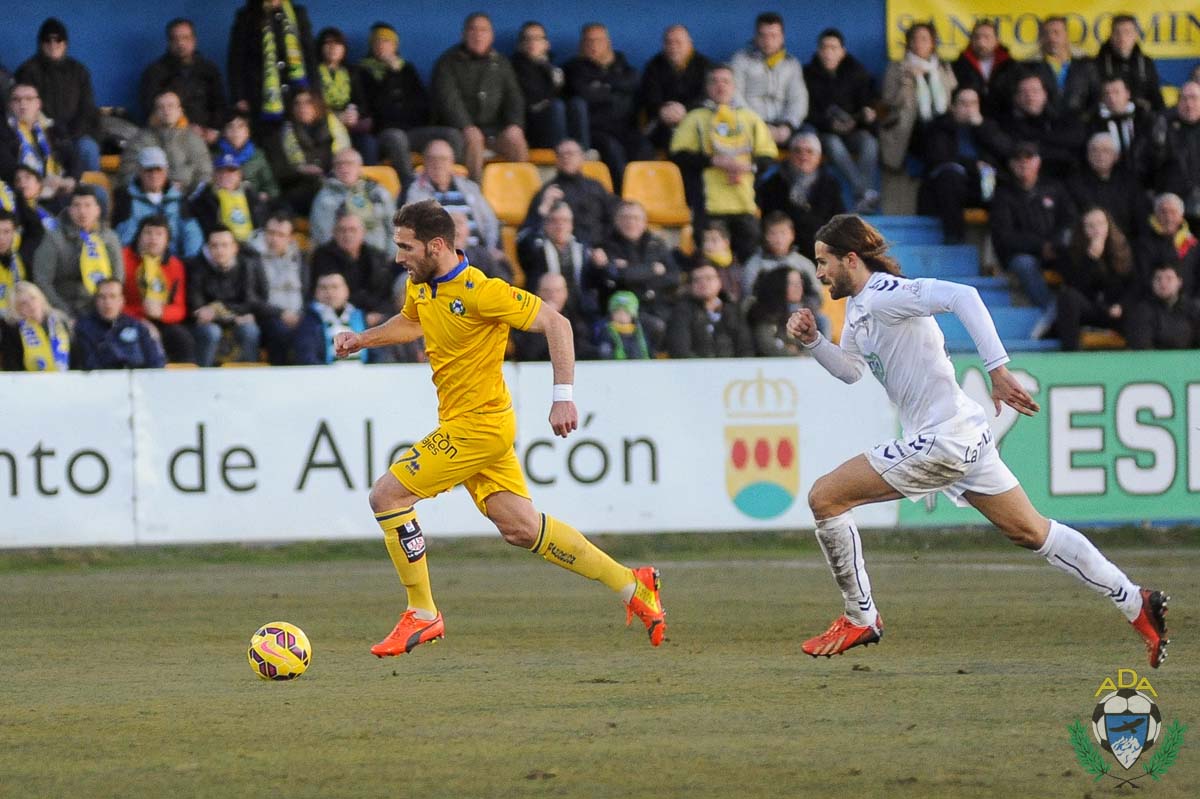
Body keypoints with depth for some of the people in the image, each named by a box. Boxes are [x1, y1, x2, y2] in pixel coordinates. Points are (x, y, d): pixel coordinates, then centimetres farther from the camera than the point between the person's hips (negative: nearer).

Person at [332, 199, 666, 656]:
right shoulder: (421, 286, 6)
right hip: (461, 424, 9)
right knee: (520, 528, 9)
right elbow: (410, 322, 30)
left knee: (386, 495, -9)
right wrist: (363, 339, 13)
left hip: (478, 426, -9)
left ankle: (422, 615, 0)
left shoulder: (480, 292, -21)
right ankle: (632, 586, 14)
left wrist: (563, 396, -24)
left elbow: (555, 324, -19)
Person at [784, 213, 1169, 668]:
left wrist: (997, 369, -34)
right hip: (963, 437, 10)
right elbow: (849, 370, 25)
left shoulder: (883, 295, -17)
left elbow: (961, 297, -30)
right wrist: (812, 340, 7)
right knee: (1032, 532, 14)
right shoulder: (857, 305, 13)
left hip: (941, 440, -10)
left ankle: (860, 620, 4)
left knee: (824, 497, -7)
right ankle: (1137, 605, 15)